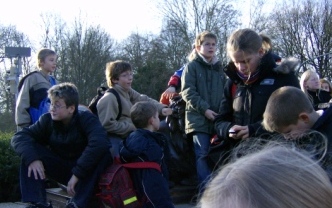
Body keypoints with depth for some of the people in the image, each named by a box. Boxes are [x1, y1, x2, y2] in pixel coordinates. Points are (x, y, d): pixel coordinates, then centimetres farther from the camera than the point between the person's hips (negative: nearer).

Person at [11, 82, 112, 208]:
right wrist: (32, 158, -33)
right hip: (60, 169, 3)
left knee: (104, 154, -33)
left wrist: (77, 174, -39)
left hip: (84, 172, -3)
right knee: (29, 151, -16)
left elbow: (100, 142, -36)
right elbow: (19, 137, -13)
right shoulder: (47, 120, -7)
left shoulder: (86, 119, -17)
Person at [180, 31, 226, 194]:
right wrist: (204, 109, -14)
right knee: (203, 155, -7)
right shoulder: (192, 66, 2)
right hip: (198, 118, -4)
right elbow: (187, 92, -6)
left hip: (217, 119, 4)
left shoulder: (219, 68, 17)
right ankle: (206, 191, -5)